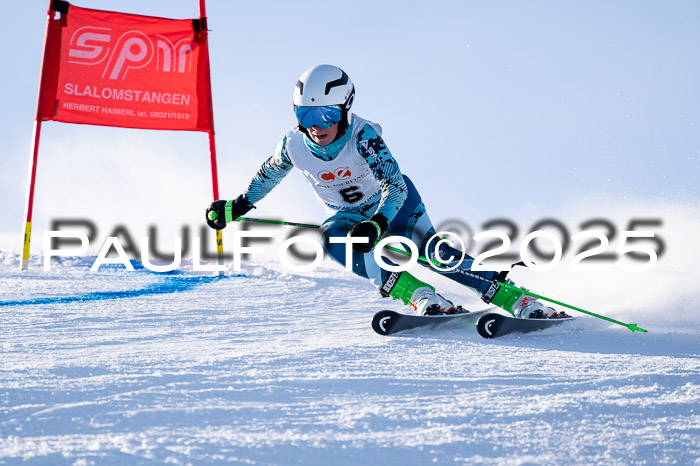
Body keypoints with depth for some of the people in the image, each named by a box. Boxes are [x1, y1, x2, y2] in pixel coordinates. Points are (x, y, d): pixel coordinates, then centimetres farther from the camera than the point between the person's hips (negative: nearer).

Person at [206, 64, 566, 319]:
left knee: (434, 252, -26)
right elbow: (269, 174, 5)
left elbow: (396, 187, -36)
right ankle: (422, 298, -40)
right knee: (332, 239, -31)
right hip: (349, 216, 3)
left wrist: (375, 224, -51)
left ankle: (522, 303, -22)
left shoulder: (362, 136, -30)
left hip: (393, 203, -3)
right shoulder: (294, 145, -18)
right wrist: (236, 207, 7)